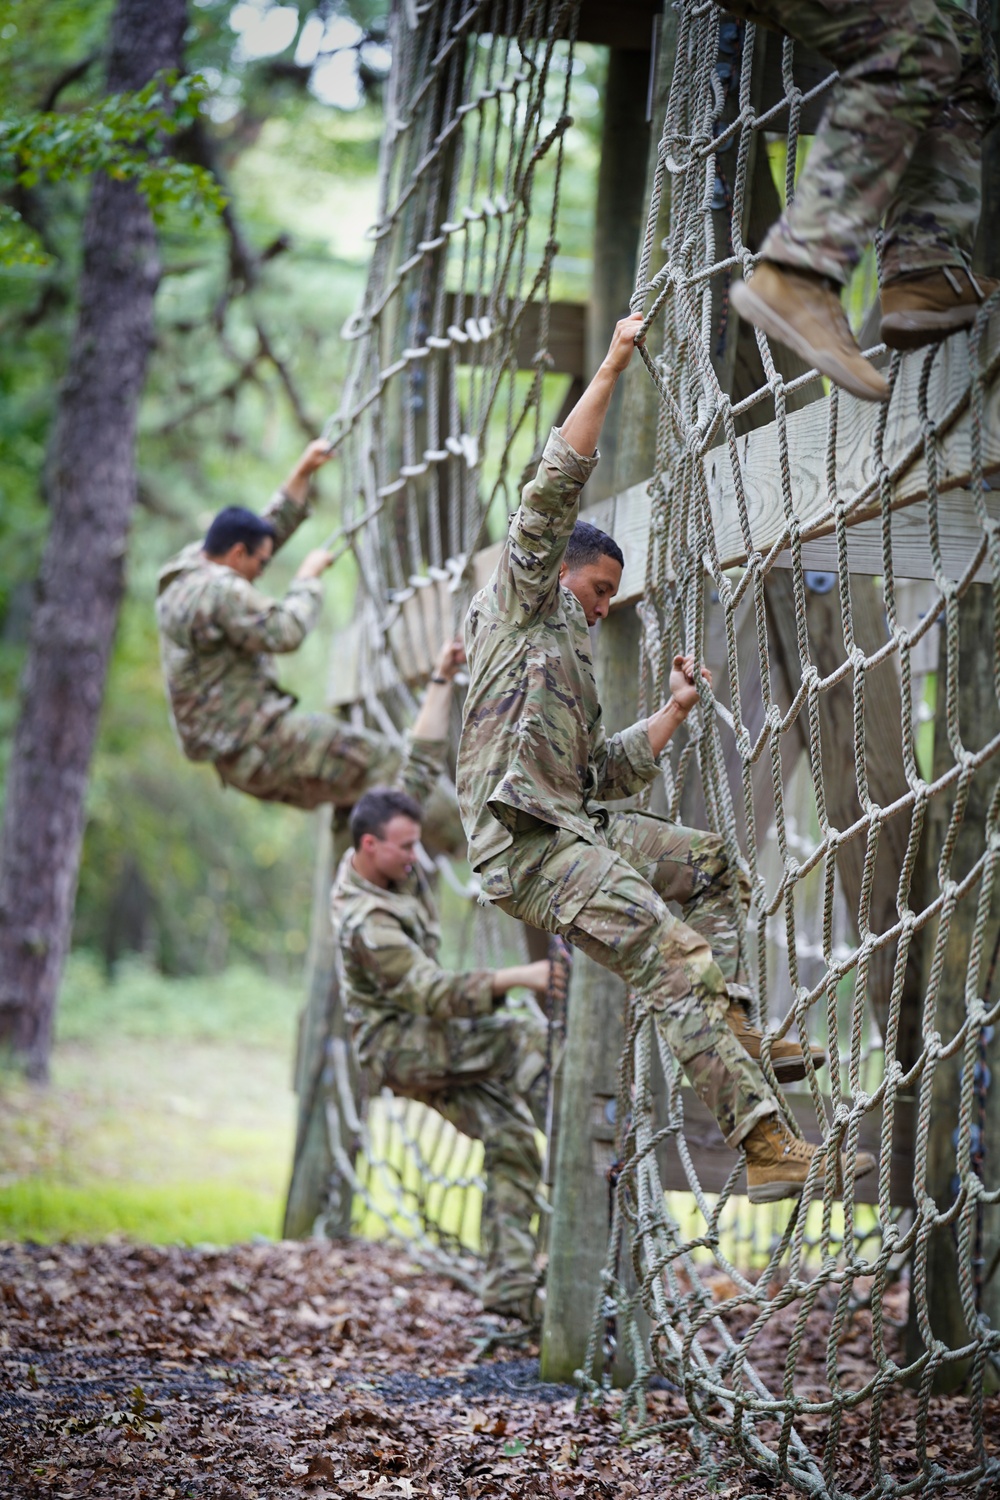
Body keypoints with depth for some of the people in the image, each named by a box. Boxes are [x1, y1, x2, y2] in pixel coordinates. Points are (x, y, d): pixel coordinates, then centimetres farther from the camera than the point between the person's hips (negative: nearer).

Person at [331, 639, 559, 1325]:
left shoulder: (392, 858, -2)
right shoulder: (365, 922, -26)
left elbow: (424, 765, 4)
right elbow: (434, 994, -33)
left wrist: (442, 684, 0)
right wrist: (519, 977, -39)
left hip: (435, 1039, 8)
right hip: (397, 1045, -8)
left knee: (510, 1142, -2)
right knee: (524, 1031, -27)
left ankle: (511, 1286, -6)